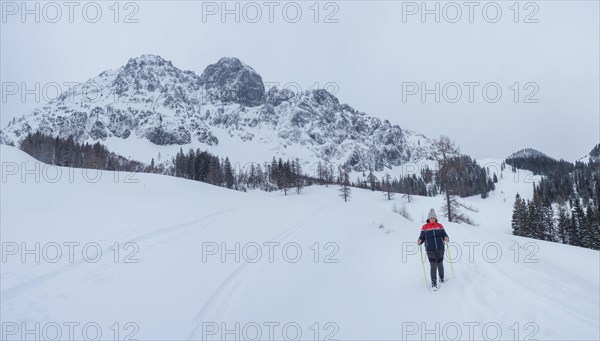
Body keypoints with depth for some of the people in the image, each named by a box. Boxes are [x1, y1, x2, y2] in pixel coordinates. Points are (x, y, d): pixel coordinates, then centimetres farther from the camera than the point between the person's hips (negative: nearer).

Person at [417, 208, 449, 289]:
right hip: (430, 250, -2)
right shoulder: (424, 227, 2)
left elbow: (444, 234, 7)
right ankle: (433, 282, 1)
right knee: (433, 265, -8)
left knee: (440, 264, 12)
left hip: (440, 248, 2)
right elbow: (422, 237, 1)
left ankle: (442, 279, 33)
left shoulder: (440, 226, 8)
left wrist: (446, 238, -14)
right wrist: (419, 241, -20)